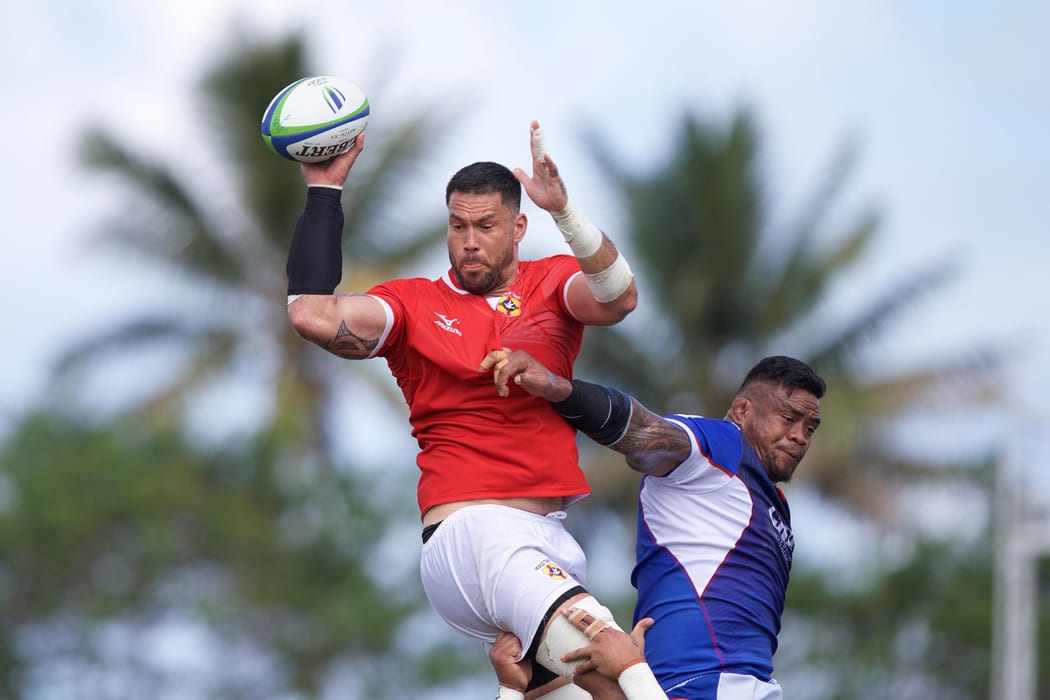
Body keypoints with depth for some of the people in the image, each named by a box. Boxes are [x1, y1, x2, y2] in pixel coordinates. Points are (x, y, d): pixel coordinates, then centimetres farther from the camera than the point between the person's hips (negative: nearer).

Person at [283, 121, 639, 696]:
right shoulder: (415, 303, 10)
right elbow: (313, 316, -5)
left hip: (553, 537, 4)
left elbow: (618, 298, -9)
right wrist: (323, 191, -1)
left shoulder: (552, 284, 13)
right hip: (466, 530, -4)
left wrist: (563, 208, -24)